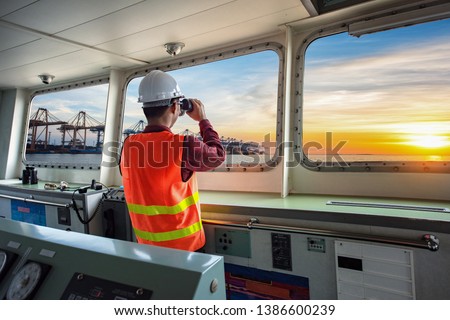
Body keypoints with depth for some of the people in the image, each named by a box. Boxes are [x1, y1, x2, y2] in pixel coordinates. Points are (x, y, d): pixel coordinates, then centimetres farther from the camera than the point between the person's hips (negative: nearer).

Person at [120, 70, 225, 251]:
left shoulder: (128, 145, -7)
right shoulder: (184, 145, -23)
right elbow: (217, 156, -5)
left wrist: (164, 124, 13)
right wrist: (203, 120, 6)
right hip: (183, 244, -5)